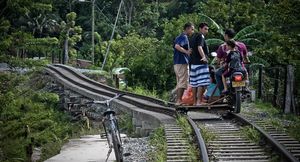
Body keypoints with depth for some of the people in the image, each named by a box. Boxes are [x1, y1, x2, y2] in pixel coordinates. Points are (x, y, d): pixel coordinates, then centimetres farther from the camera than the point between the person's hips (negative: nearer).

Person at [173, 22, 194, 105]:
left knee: (179, 83, 11)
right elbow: (177, 46, -25)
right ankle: (179, 100, -10)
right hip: (182, 62, -10)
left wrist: (187, 51, 18)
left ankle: (178, 101, 11)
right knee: (183, 82, -8)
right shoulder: (184, 37, -10)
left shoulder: (179, 37, 20)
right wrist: (186, 51, -25)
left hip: (176, 63, 10)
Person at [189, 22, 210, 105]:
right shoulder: (200, 36, -8)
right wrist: (204, 57, -38)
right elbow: (199, 48, -24)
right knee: (202, 83, -12)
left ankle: (195, 101, 13)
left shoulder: (194, 37, 21)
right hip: (200, 63, -10)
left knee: (194, 83, 9)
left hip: (193, 63, 10)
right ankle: (199, 101, -16)